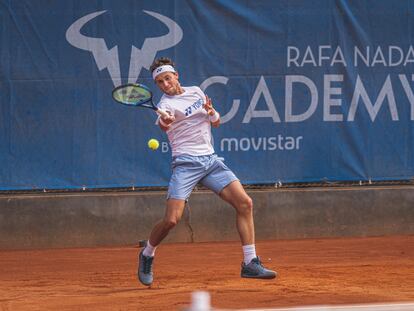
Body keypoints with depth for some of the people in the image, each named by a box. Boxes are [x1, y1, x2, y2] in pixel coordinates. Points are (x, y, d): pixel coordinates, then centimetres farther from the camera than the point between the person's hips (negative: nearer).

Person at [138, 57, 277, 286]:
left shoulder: (196, 92, 14)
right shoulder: (166, 103, -6)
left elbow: (216, 122, 22)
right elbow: (164, 122, -31)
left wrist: (212, 112, -1)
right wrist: (164, 122, -55)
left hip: (210, 160, 6)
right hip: (186, 163, -6)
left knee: (244, 203, -7)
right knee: (171, 219, -16)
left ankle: (250, 263, -2)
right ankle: (147, 255, 14)